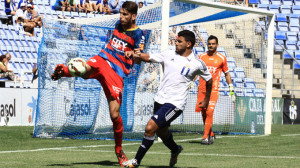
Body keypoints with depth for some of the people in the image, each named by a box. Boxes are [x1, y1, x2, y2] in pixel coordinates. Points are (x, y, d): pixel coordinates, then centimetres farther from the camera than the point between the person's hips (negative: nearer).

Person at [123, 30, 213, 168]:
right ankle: (175, 150, 51)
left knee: (150, 128, -18)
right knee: (161, 132, 19)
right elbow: (148, 57, 4)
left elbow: (209, 80, 12)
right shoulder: (168, 55, 7)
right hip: (160, 100, 6)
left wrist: (206, 100, 18)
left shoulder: (197, 64, -2)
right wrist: (138, 55, -18)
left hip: (175, 103, -6)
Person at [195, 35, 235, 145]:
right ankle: (211, 135, 22)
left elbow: (227, 74, 12)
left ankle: (206, 137, -14)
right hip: (201, 89, 3)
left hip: (213, 90, -3)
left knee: (209, 112, -16)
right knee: (204, 113, 6)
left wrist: (231, 89, 9)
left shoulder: (221, 58, 5)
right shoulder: (202, 57, 9)